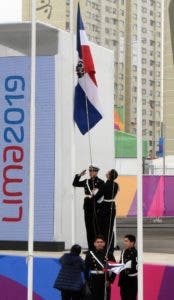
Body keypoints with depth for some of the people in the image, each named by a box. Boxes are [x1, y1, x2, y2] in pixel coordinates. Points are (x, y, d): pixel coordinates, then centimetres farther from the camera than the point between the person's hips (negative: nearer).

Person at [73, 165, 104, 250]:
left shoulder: (100, 182, -4)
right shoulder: (86, 182, 13)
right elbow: (75, 183, 13)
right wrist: (79, 175, 2)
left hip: (96, 206, -6)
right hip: (88, 206, 6)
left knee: (96, 226, -4)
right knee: (89, 227, 7)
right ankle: (91, 247, 12)